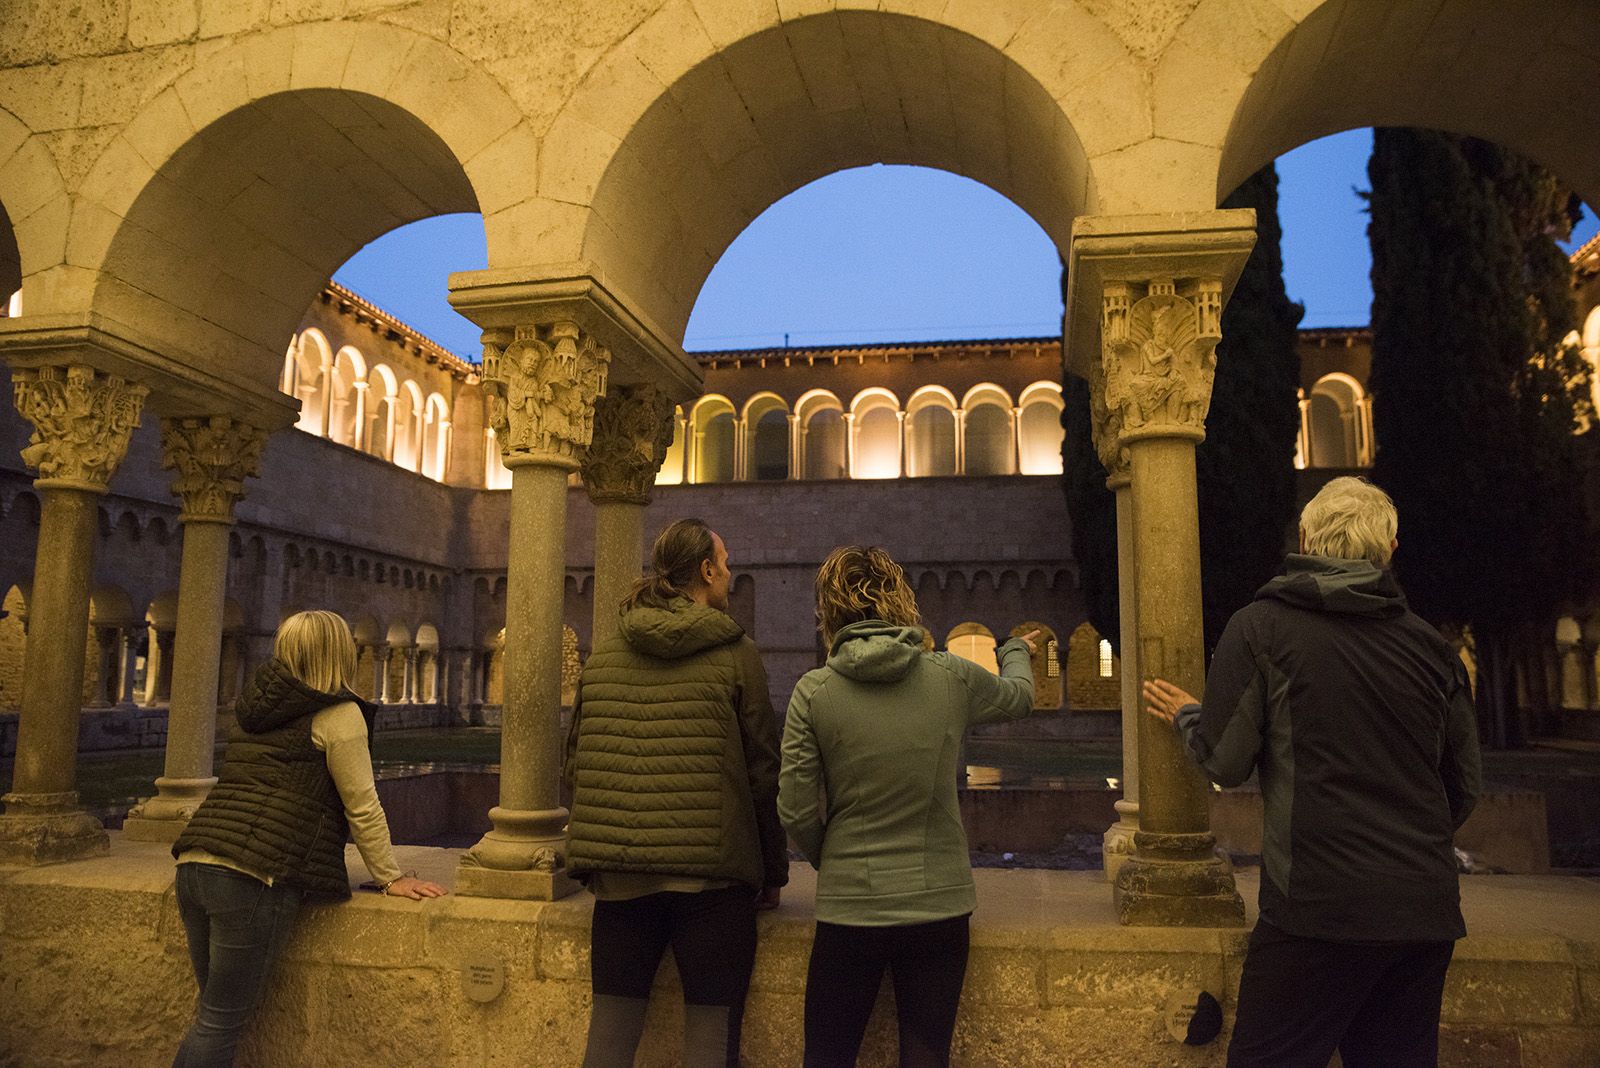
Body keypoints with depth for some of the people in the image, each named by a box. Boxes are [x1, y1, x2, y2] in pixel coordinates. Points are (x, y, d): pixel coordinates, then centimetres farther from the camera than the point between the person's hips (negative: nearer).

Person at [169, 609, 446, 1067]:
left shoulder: (257, 709, 18)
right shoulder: (338, 714, -4)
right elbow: (362, 807, -4)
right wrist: (391, 878, 5)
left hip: (194, 867, 8)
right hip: (251, 879, -8)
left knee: (214, 1014, 19)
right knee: (220, 1026, 2)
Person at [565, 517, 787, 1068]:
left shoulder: (602, 657, 7)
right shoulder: (735, 654, -5)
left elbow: (574, 765, 12)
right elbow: (764, 774, -5)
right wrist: (773, 874, 5)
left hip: (619, 876, 4)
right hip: (712, 876, -4)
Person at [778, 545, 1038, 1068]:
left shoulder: (813, 691, -10)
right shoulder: (952, 676, -4)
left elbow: (797, 813, -8)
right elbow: (1018, 696, 18)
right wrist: (1017, 652, 41)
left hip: (848, 907, -1)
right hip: (939, 902, 2)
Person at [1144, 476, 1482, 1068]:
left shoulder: (1261, 626, -5)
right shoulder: (1431, 645, 9)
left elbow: (1225, 764, -6)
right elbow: (1463, 786, 15)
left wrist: (1188, 715, 14)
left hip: (1321, 908, -5)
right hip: (1428, 914, 6)